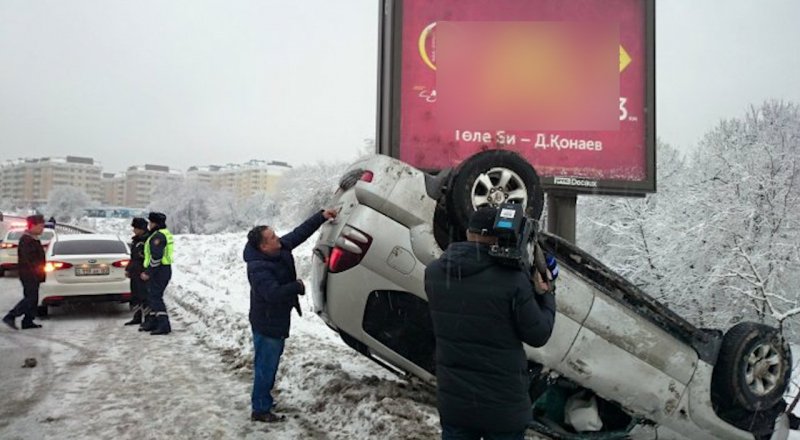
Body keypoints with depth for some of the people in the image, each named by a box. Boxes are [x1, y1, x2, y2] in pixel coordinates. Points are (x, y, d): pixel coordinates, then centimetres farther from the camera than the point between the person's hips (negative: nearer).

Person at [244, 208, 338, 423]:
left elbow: (299, 232, 5)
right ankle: (260, 410, 14)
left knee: (270, 363, 22)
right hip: (267, 324, -9)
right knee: (266, 366, 1)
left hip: (278, 319, 9)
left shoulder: (280, 248, -4)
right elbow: (273, 293, -37)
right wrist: (298, 286, -22)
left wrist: (322, 216, -1)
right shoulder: (258, 268, -29)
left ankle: (264, 399, 39)